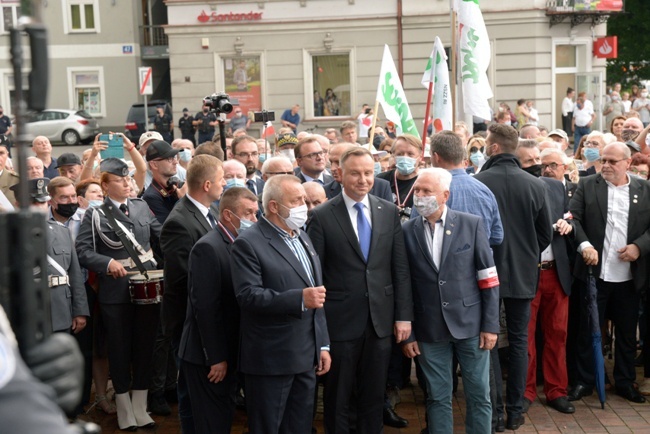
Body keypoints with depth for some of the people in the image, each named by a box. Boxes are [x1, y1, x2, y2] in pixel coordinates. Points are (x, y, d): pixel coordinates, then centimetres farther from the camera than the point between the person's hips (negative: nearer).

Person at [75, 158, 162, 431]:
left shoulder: (141, 207, 10)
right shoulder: (95, 215, -3)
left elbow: (162, 236, 8)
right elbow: (82, 250, -10)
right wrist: (108, 263, -22)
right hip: (115, 293, -4)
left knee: (145, 348, 11)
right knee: (120, 351, 7)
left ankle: (140, 408, 25)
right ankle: (125, 410, 23)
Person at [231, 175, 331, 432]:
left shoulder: (303, 238, 15)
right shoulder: (248, 244, -11)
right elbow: (248, 296, -22)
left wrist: (323, 344, 13)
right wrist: (299, 299, -29)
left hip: (306, 357, 7)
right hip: (271, 360, -7)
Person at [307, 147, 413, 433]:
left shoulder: (389, 212, 4)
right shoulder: (322, 216, -6)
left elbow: (400, 268, 5)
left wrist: (404, 315, 2)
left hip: (381, 320, 3)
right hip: (340, 321, -3)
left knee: (374, 397, 15)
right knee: (338, 398, 12)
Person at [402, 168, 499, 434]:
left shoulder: (471, 224, -3)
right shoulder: (407, 231, 0)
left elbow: (488, 279, -2)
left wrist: (490, 325, -5)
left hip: (470, 324, -1)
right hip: (429, 330, 1)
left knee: (479, 396, 9)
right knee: (437, 398, 11)